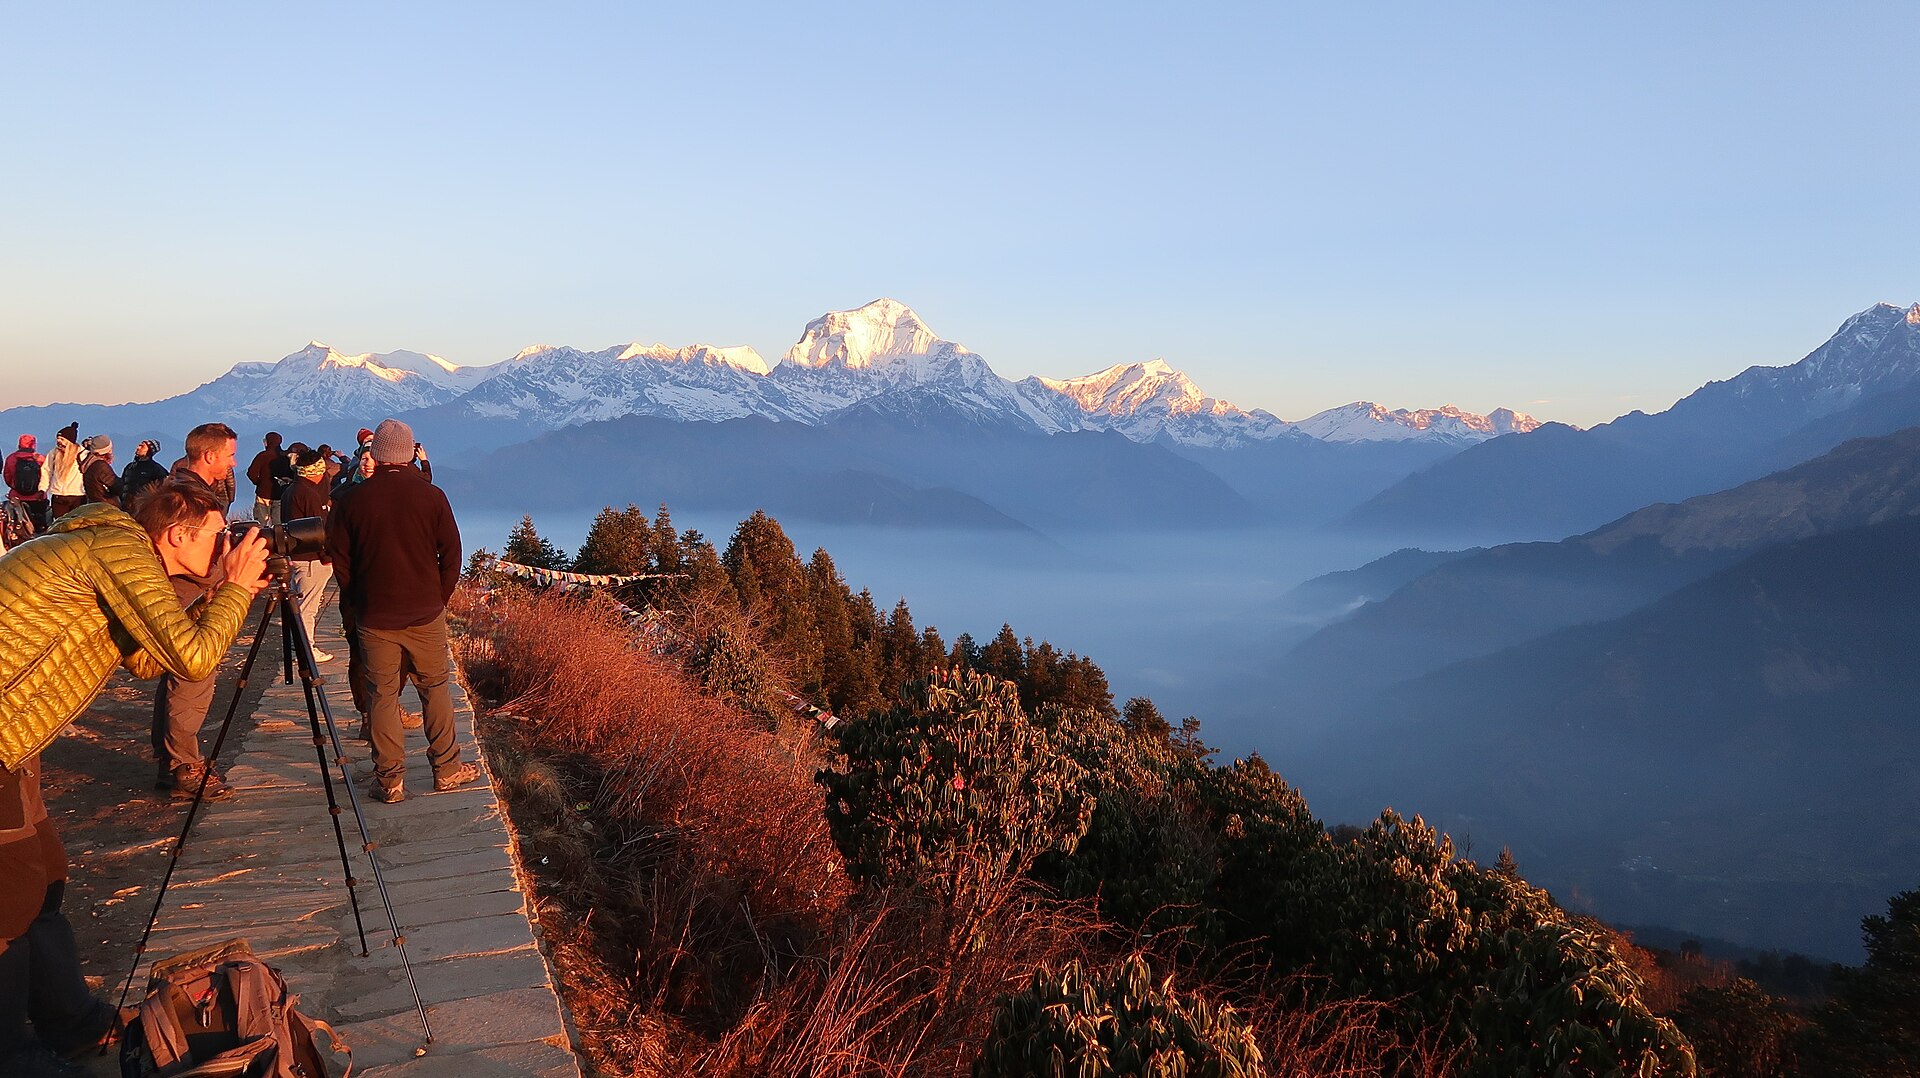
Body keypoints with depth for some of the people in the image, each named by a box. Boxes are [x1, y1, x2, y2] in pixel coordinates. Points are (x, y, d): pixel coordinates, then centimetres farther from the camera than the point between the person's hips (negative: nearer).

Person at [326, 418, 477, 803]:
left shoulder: (351, 500, -6)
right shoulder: (431, 495, -6)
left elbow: (339, 559, 1)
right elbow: (451, 554, -1)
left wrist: (355, 602, 14)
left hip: (374, 617, 0)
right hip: (425, 613, 0)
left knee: (383, 695, 6)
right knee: (435, 688, 12)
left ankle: (389, 780, 9)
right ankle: (446, 769, 16)